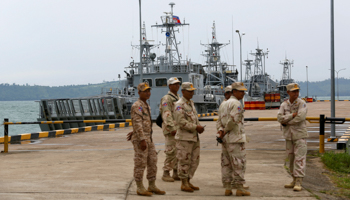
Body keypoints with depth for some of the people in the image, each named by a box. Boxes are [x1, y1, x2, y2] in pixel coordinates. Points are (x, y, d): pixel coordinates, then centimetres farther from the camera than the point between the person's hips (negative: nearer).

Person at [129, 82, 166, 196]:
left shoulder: (146, 106, 16)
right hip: (140, 140, -9)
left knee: (152, 163, 9)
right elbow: (137, 123, -20)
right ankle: (140, 188, 4)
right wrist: (142, 140, -24)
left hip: (149, 139, 9)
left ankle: (152, 186, 17)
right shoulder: (137, 106, -13)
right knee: (140, 164, -3)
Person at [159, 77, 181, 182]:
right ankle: (166, 173, -1)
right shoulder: (166, 99, -7)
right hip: (171, 129, -8)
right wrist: (173, 128, -23)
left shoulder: (179, 99, 19)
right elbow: (167, 115, -16)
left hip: (180, 129, 8)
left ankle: (176, 173, 16)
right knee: (171, 152, -9)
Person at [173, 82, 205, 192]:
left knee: (194, 161, 12)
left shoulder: (191, 103, 16)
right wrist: (196, 127, -19)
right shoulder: (179, 105, -13)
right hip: (184, 137, -9)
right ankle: (184, 184, 7)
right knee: (184, 161, -2)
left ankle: (188, 181, 23)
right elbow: (181, 121, -20)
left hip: (194, 137, 9)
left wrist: (199, 127, 3)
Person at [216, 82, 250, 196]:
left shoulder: (224, 104, 18)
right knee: (239, 163, -3)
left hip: (225, 139, 9)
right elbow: (233, 119, -24)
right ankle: (239, 188, -1)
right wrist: (225, 130, -10)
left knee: (226, 163, 10)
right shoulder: (236, 103, -12)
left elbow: (219, 120, 15)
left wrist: (220, 130, -2)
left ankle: (227, 188, 13)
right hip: (236, 138, -9)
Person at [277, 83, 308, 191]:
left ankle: (298, 182, -11)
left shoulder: (302, 104, -5)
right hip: (288, 135, 5)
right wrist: (292, 115, -17)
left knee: (299, 158, -10)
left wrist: (286, 122, -10)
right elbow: (279, 118, -5)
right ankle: (294, 180, 20)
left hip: (300, 135, -5)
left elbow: (300, 117, -20)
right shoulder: (284, 105, 8)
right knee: (290, 158, 10)